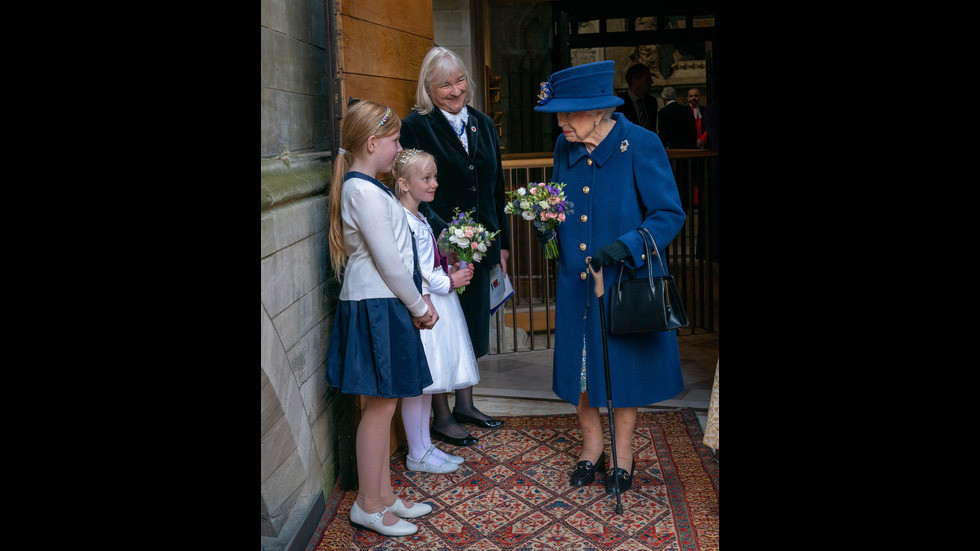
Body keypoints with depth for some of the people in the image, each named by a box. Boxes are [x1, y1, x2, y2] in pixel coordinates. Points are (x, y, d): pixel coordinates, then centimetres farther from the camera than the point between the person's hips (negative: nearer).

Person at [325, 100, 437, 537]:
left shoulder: (364, 187, 14)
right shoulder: (365, 191, -17)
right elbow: (388, 260, -18)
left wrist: (417, 300, 10)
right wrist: (419, 306, -7)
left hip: (383, 305, 10)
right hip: (376, 308, -10)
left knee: (383, 403, 14)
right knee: (381, 404, -1)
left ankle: (384, 495, 25)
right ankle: (368, 505, 12)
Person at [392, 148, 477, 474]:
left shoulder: (419, 219, 14)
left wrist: (451, 272, 5)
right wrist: (448, 282, -12)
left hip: (434, 306, 10)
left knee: (427, 383, 15)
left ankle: (426, 446, 26)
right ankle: (417, 455, 12)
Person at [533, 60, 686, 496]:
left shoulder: (640, 145, -15)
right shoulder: (564, 147, 1)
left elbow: (669, 215, -14)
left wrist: (623, 246, -28)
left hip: (626, 280, -4)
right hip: (576, 282, 5)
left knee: (623, 363, 9)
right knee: (578, 362, 11)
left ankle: (623, 452, 31)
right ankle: (591, 447, 33)